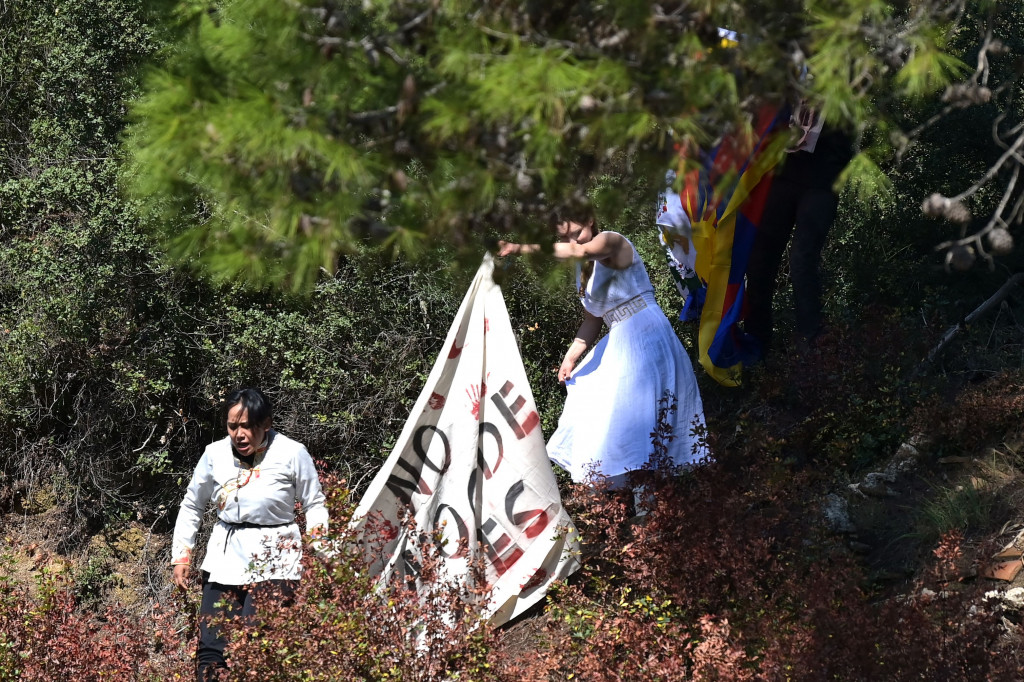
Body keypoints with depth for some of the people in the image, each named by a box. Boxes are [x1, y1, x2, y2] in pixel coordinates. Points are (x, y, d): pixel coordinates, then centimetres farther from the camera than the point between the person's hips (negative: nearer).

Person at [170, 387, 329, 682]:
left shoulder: (292, 455, -8)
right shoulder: (215, 454, 1)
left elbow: (314, 505, 3)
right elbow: (192, 506, 15)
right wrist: (180, 556, 11)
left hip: (273, 563, -4)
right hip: (225, 558, 4)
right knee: (210, 648, -2)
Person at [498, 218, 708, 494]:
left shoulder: (611, 241, -10)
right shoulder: (584, 270, 17)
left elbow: (579, 251, -33)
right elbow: (592, 321, 21)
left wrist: (522, 248, -40)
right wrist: (571, 357, 7)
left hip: (644, 334, -10)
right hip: (618, 342, 10)